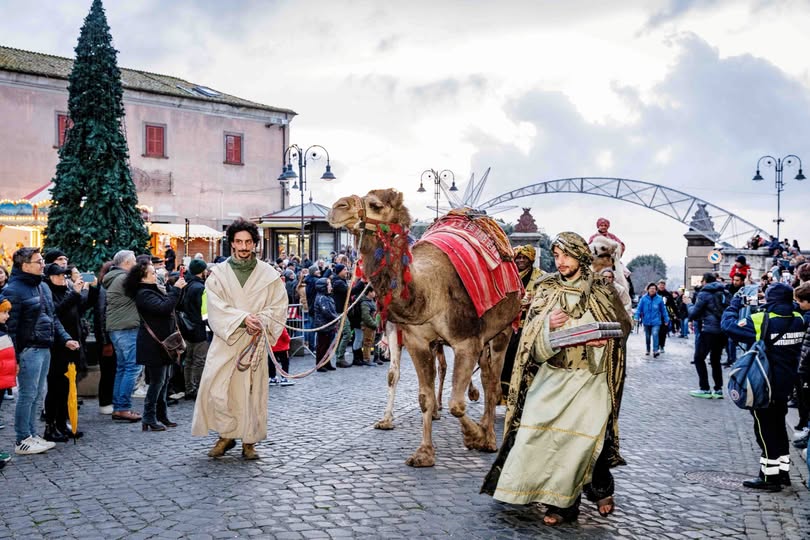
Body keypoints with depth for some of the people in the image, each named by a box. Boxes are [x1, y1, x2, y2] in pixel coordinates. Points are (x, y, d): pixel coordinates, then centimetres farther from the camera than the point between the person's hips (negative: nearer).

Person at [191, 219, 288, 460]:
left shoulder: (268, 274, 4)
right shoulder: (218, 273, 4)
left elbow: (279, 307, 3)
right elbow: (217, 307, -5)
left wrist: (261, 321, -14)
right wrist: (243, 318, -18)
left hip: (255, 341, 0)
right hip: (225, 339, 0)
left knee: (252, 390, 1)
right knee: (217, 387, -8)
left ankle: (249, 441, 13)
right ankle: (226, 435, 11)